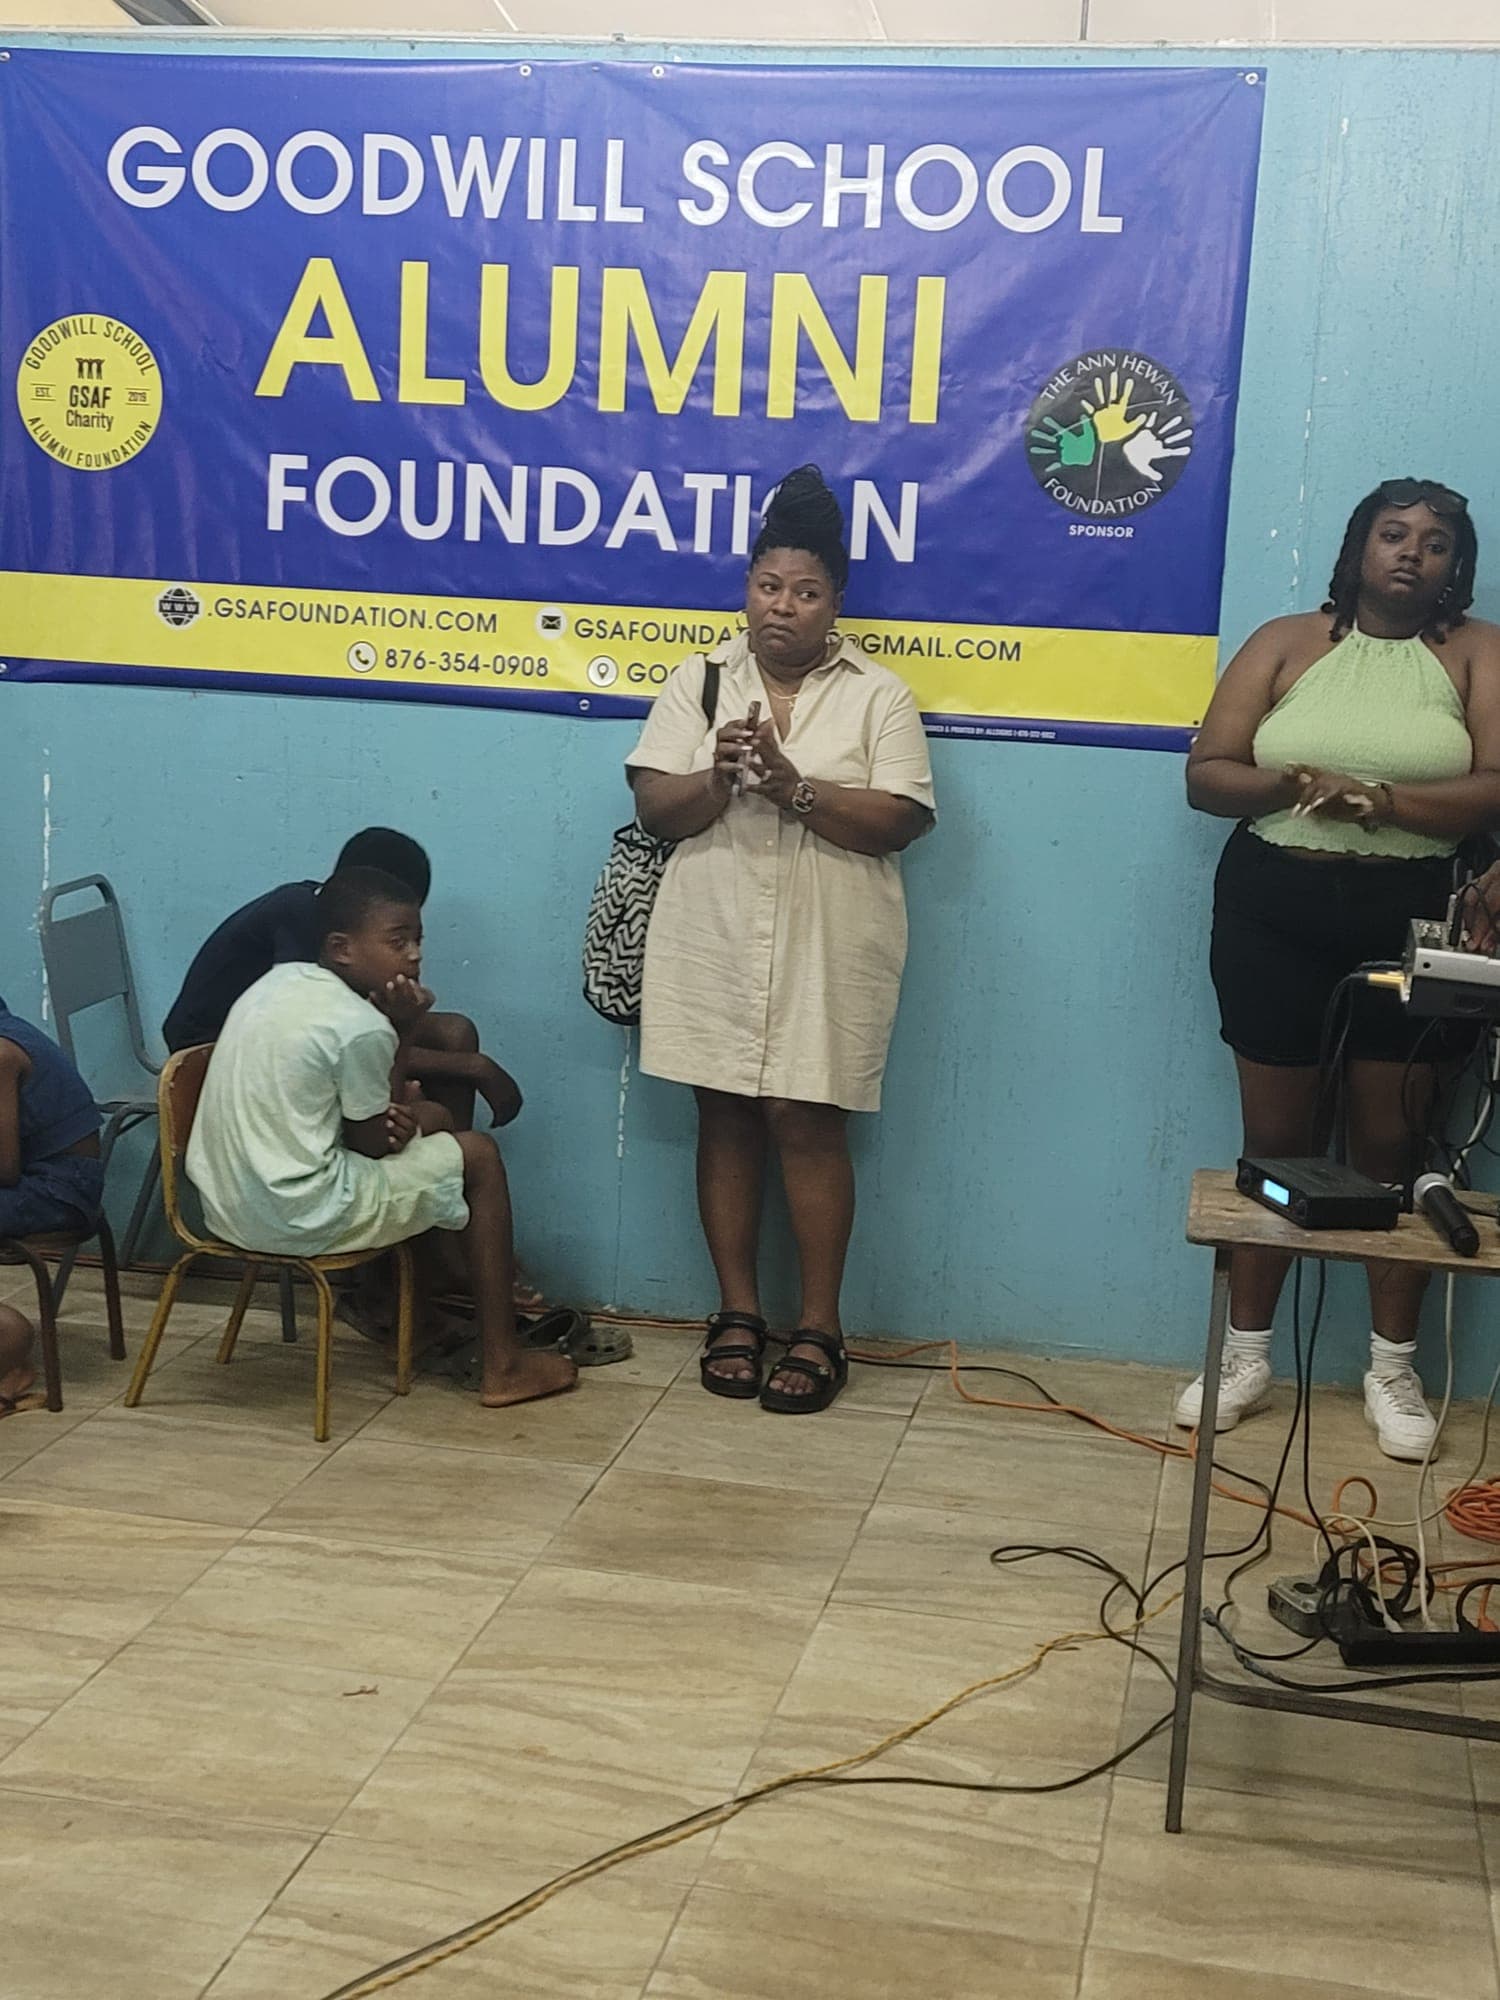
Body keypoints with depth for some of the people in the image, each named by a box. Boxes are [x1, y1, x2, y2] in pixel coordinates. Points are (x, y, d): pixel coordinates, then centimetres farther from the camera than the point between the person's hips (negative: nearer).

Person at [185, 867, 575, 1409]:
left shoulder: (278, 981, 7)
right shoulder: (359, 1026, -20)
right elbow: (377, 1144, -6)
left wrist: (393, 1112, -2)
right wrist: (403, 1031, -4)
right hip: (298, 1221, -9)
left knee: (431, 1117, 23)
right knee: (478, 1155, 4)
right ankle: (502, 1364, 10)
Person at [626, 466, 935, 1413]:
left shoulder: (878, 695, 0)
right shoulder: (701, 680, 6)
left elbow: (900, 822, -9)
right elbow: (655, 808, -1)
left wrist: (794, 786, -21)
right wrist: (719, 775, -21)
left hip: (825, 953, -2)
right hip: (714, 948, 2)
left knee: (807, 1125, 0)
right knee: (726, 1121, 8)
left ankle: (820, 1327, 12)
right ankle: (738, 1311, 20)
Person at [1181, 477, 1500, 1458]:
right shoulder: (1286, 643, 6)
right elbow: (1206, 775, 0)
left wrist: (1387, 801, -23)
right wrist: (1292, 785, -19)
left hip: (1413, 918, -1)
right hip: (1274, 911, 1)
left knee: (1394, 1142, 5)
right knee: (1278, 1141, 8)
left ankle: (1394, 1368, 20)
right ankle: (1247, 1353, 21)